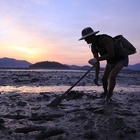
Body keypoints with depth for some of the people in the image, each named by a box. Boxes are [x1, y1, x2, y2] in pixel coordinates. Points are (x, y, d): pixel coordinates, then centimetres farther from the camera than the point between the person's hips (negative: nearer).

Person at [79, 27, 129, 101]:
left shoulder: (105, 38, -33)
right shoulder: (93, 46, -11)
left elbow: (111, 54, -38)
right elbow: (97, 63, -11)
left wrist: (97, 59, -38)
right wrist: (96, 77, -21)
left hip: (121, 59, -7)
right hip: (111, 61, 7)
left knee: (112, 76, -26)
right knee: (104, 78, 7)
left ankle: (108, 97, -11)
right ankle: (105, 93, 36)